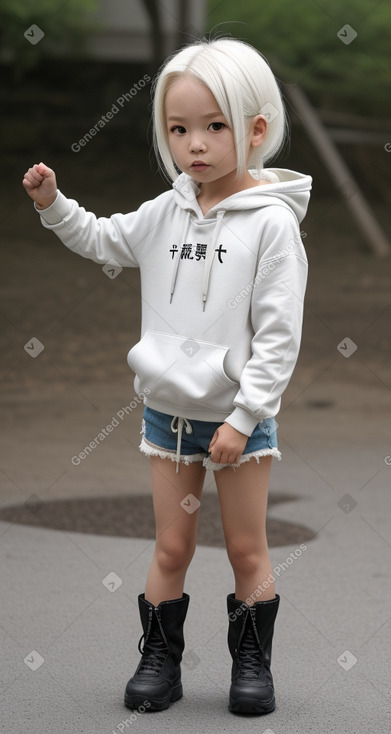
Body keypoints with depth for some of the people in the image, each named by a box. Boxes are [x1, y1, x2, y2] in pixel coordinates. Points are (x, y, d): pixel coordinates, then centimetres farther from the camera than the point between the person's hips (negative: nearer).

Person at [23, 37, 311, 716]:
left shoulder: (271, 222, -14)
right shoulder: (166, 214, 2)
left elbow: (279, 334, -16)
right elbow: (101, 241, 21)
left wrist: (243, 417, -18)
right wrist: (52, 202, 4)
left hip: (240, 416, -4)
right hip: (168, 410, 4)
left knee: (247, 551, 7)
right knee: (171, 547, 11)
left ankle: (252, 662, 20)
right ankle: (160, 659, 21)